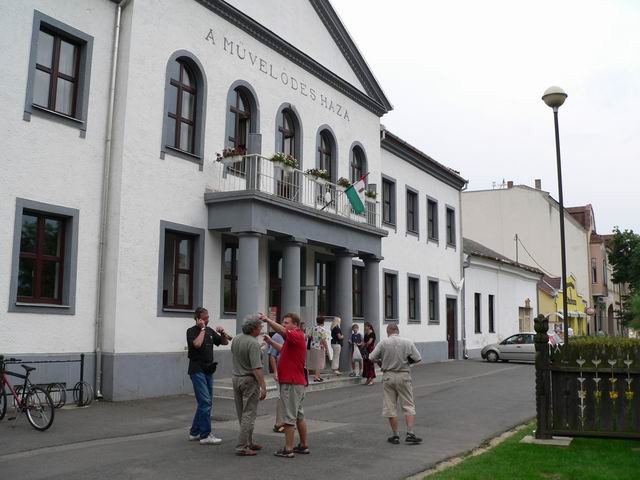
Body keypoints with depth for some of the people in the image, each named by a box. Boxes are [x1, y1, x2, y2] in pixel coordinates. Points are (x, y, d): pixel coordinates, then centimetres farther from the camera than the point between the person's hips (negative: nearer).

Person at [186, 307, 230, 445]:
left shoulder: (209, 330, 13)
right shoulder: (192, 331, -6)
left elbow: (225, 342, 16)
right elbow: (197, 344, -26)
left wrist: (222, 333, -3)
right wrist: (202, 329, -15)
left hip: (208, 370, 7)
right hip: (197, 370, -7)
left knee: (205, 402, 11)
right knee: (205, 402, -12)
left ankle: (194, 432, 21)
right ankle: (205, 436, -9)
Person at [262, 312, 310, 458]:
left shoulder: (297, 336, -14)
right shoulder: (294, 337, 18)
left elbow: (282, 331, -31)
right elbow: (283, 349, 29)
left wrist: (268, 320, -33)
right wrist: (270, 342, 17)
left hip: (291, 383, -11)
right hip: (297, 382, 11)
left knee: (289, 416, -5)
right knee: (299, 415, 15)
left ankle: (288, 449, -1)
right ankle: (303, 446, 22)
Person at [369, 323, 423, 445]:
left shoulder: (383, 343, -5)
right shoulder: (408, 342, -2)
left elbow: (371, 358, -6)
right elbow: (418, 358, -2)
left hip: (388, 376, 0)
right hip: (403, 376, 0)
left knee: (390, 407, 8)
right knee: (409, 406, 7)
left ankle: (395, 436, 12)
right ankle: (410, 434, -2)